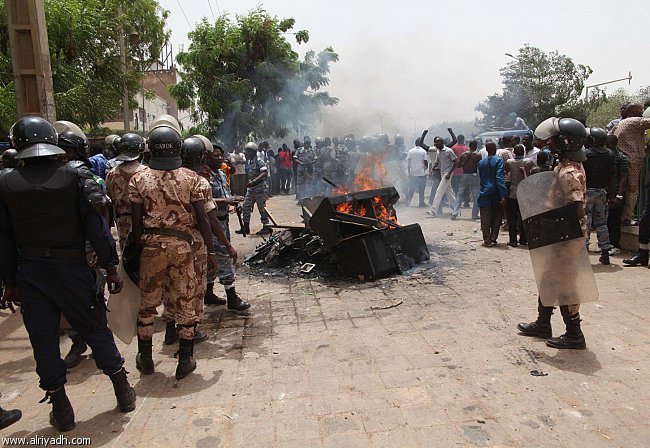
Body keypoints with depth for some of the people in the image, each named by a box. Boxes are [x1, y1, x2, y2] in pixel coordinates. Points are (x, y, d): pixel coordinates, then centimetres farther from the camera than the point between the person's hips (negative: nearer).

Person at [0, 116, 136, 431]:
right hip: (72, 269, -1)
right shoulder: (77, 177, -9)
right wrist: (110, 267, -4)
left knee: (44, 340, 12)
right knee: (96, 331, 12)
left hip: (30, 273, 2)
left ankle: (61, 411, 23)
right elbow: (96, 227, -12)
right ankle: (124, 393, 24)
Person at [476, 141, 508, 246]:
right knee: (497, 216, 15)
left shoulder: (481, 162, 5)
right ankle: (493, 237, 10)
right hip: (496, 194, -2)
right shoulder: (499, 160, -8)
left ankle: (487, 240, 4)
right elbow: (500, 178, -17)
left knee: (485, 219, 4)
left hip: (484, 194, 2)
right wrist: (504, 194, -20)